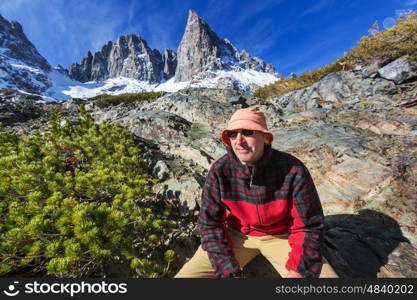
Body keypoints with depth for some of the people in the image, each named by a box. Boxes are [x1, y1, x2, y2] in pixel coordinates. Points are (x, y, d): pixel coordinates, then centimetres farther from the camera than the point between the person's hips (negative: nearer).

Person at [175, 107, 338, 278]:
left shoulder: (293, 170, -23)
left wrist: (298, 270, -18)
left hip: (281, 236, 1)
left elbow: (308, 226, -10)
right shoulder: (220, 171, -21)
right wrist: (230, 272, -16)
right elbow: (210, 223, -11)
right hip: (238, 235, 0)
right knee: (186, 274, -12)